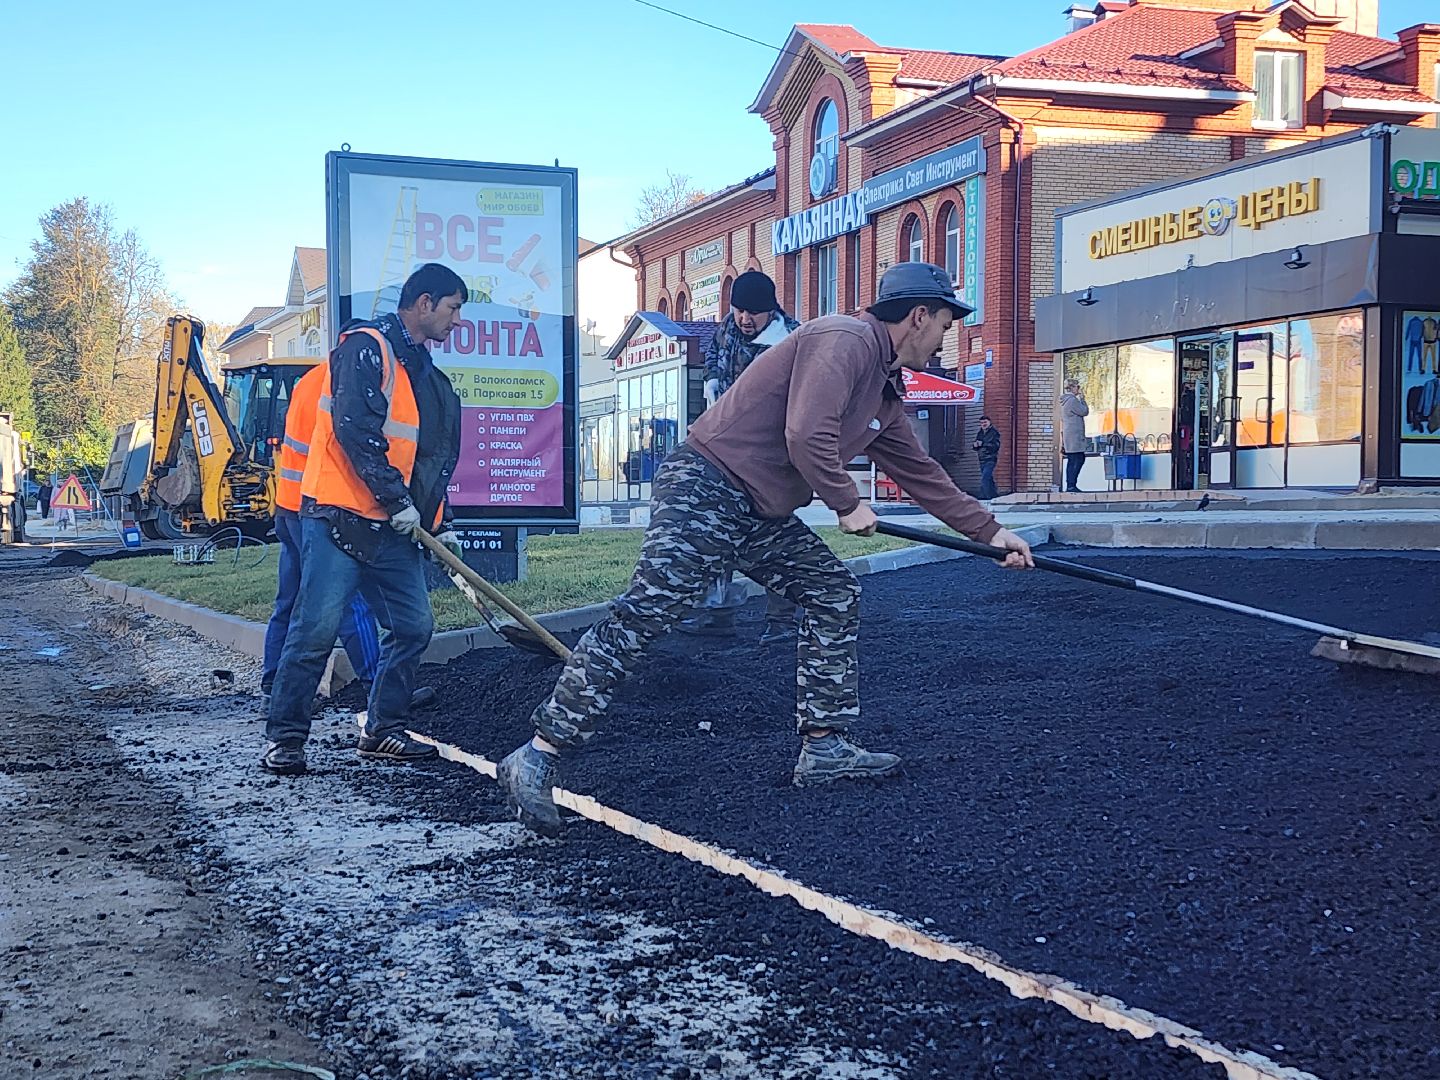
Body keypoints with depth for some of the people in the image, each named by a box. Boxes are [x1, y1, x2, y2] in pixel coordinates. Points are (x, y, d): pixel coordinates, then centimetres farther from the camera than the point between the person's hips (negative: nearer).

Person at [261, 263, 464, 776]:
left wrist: (440, 523, 16)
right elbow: (354, 427, -19)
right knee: (316, 631, -8)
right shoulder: (366, 347, -8)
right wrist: (396, 499, -18)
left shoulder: (425, 373, 20)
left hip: (394, 528, 9)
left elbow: (432, 458, 25)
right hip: (340, 519, -9)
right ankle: (284, 738, 1)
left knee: (414, 625, 6)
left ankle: (383, 731, 19)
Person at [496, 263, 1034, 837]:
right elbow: (807, 436, -24)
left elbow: (920, 472, 29)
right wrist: (848, 504, -9)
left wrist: (989, 531, 31)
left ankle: (825, 747, 17)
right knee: (645, 613, -18)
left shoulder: (886, 391, 19)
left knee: (836, 595, 11)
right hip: (705, 491, -11)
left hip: (762, 515, 11)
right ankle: (537, 758, -19)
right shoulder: (845, 339, -12)